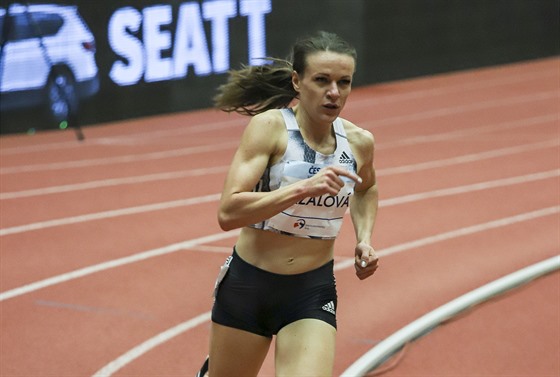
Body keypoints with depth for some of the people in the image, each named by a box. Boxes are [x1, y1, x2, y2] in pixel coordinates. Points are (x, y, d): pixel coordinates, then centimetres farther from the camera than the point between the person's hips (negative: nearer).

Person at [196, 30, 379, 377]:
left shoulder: (359, 142, -3)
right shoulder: (269, 126, -16)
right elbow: (228, 213, -27)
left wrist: (365, 238, 6)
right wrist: (304, 188, -35)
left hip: (313, 294, 2)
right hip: (247, 284, -2)